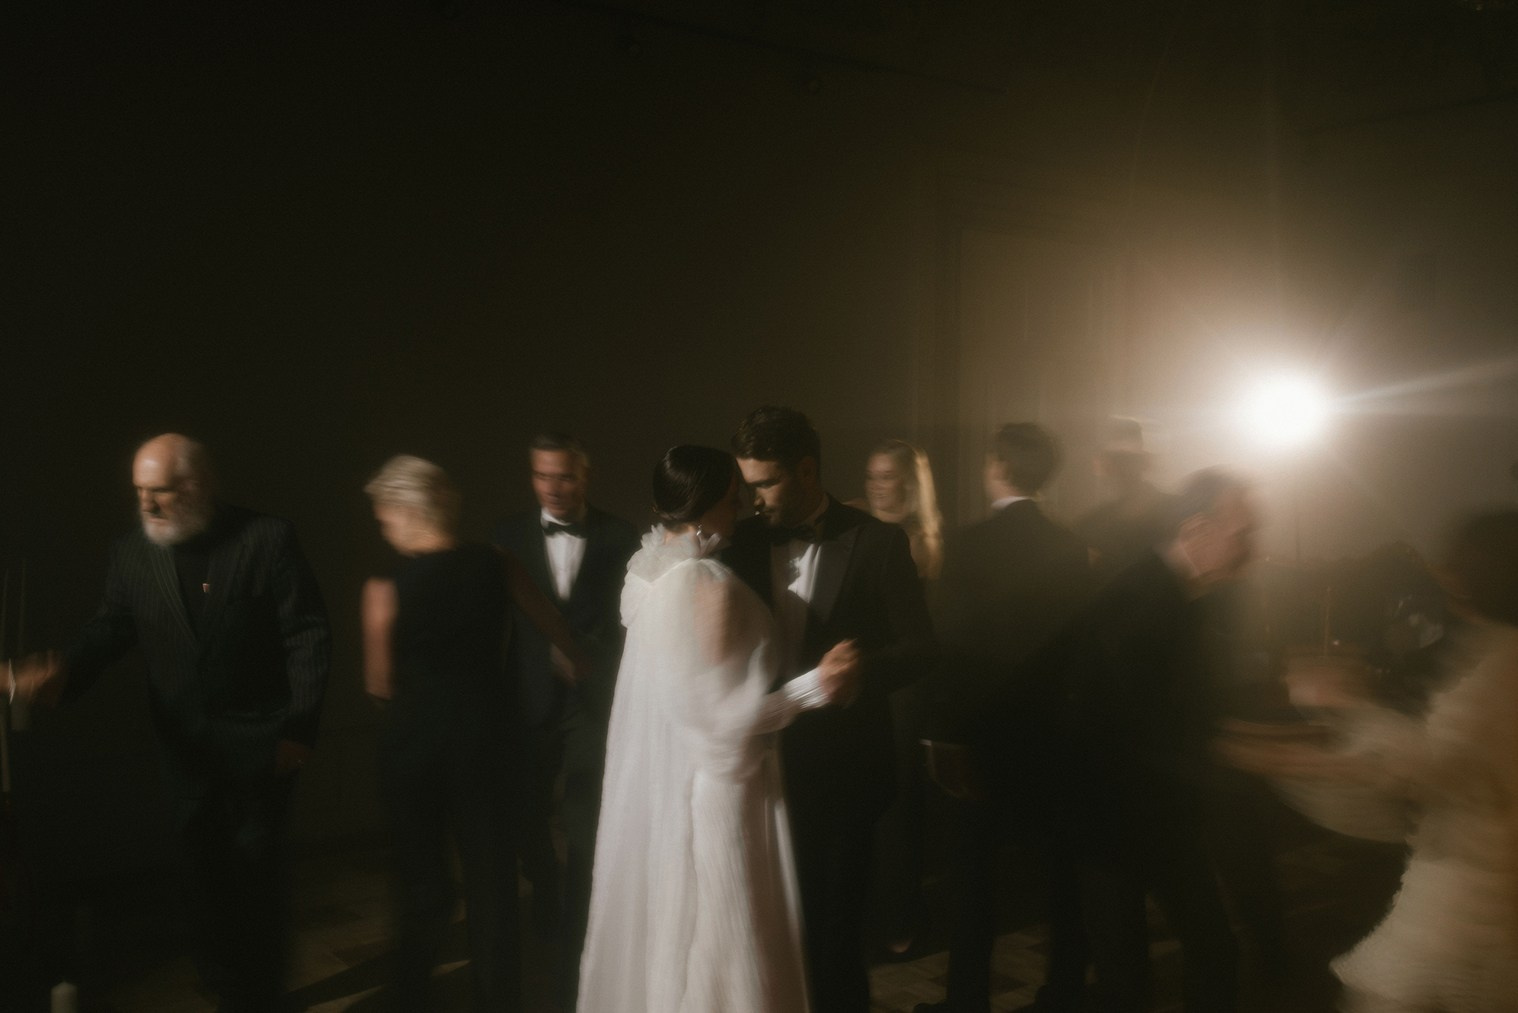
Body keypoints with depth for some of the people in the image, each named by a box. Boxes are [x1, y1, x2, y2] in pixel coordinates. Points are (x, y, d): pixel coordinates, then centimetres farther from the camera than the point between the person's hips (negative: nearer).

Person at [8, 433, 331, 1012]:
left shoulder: (267, 539, -10)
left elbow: (307, 637, -10)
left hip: (258, 741, -3)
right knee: (206, 871, 10)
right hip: (186, 743, 4)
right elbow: (110, 631, 0)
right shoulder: (132, 554, 2)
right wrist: (63, 671, -22)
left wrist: (298, 727, -13)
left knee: (255, 868, 6)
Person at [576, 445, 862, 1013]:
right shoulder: (708, 584, -24)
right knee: (717, 949, 6)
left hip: (652, 786, 9)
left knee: (661, 933, 22)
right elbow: (724, 718, -22)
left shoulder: (646, 569, 3)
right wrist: (817, 686, -16)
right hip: (708, 794, -9)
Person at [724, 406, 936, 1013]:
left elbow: (919, 646, -5)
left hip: (841, 768, -2)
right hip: (764, 763, 2)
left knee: (837, 920, 9)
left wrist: (861, 670, -23)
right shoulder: (742, 542, 3)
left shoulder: (876, 542, -6)